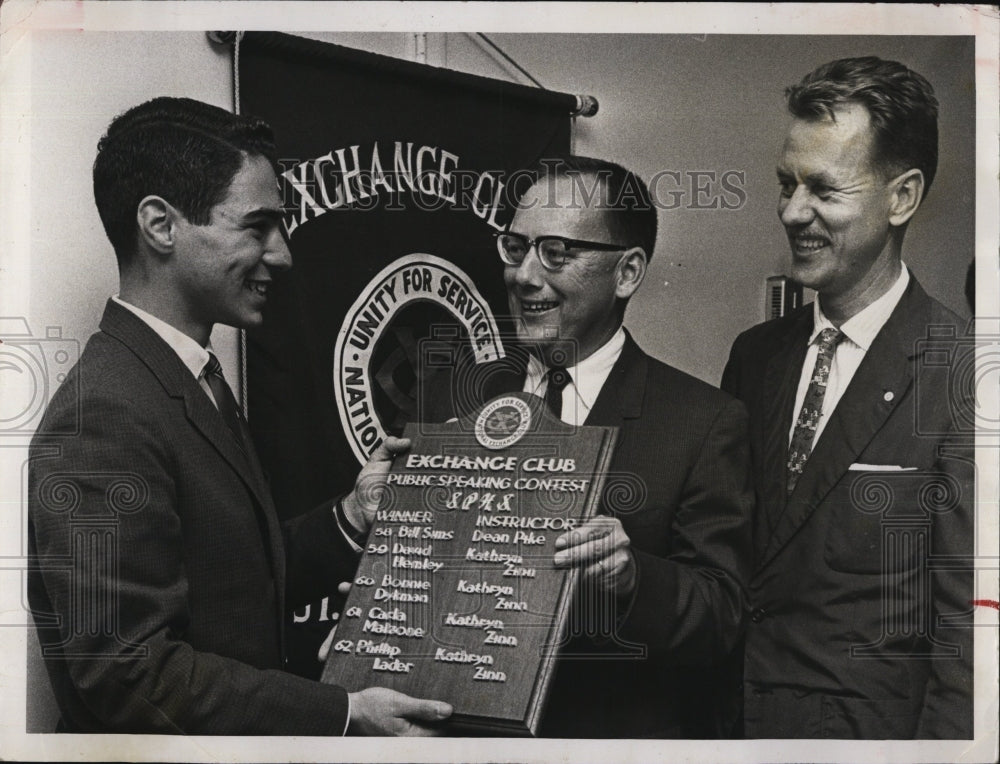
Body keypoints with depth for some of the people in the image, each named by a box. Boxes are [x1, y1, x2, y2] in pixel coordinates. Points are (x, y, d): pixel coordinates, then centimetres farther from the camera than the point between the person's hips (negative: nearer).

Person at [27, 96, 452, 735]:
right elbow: (128, 673, -27)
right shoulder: (103, 418, -24)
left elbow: (244, 584, 7)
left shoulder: (198, 385, 6)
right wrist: (344, 715, -26)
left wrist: (350, 520, -6)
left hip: (242, 740, 9)